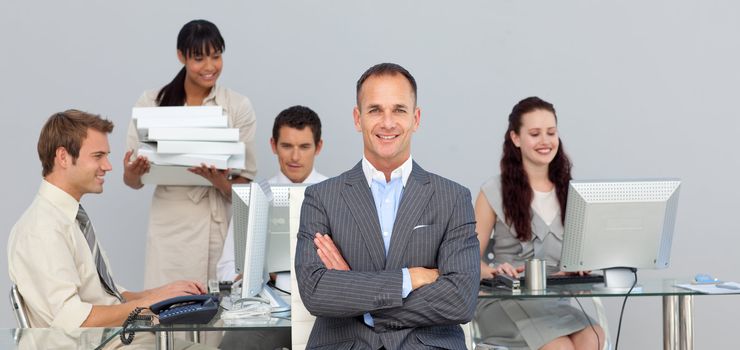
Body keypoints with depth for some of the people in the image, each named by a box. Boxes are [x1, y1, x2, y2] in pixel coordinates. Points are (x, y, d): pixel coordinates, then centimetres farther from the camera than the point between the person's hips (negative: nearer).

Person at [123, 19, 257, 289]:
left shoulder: (239, 107, 1)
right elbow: (135, 183, 6)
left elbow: (244, 187, -2)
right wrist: (131, 173, -16)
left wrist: (219, 181, -22)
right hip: (170, 229, 0)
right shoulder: (151, 103, 4)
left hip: (222, 228, 0)